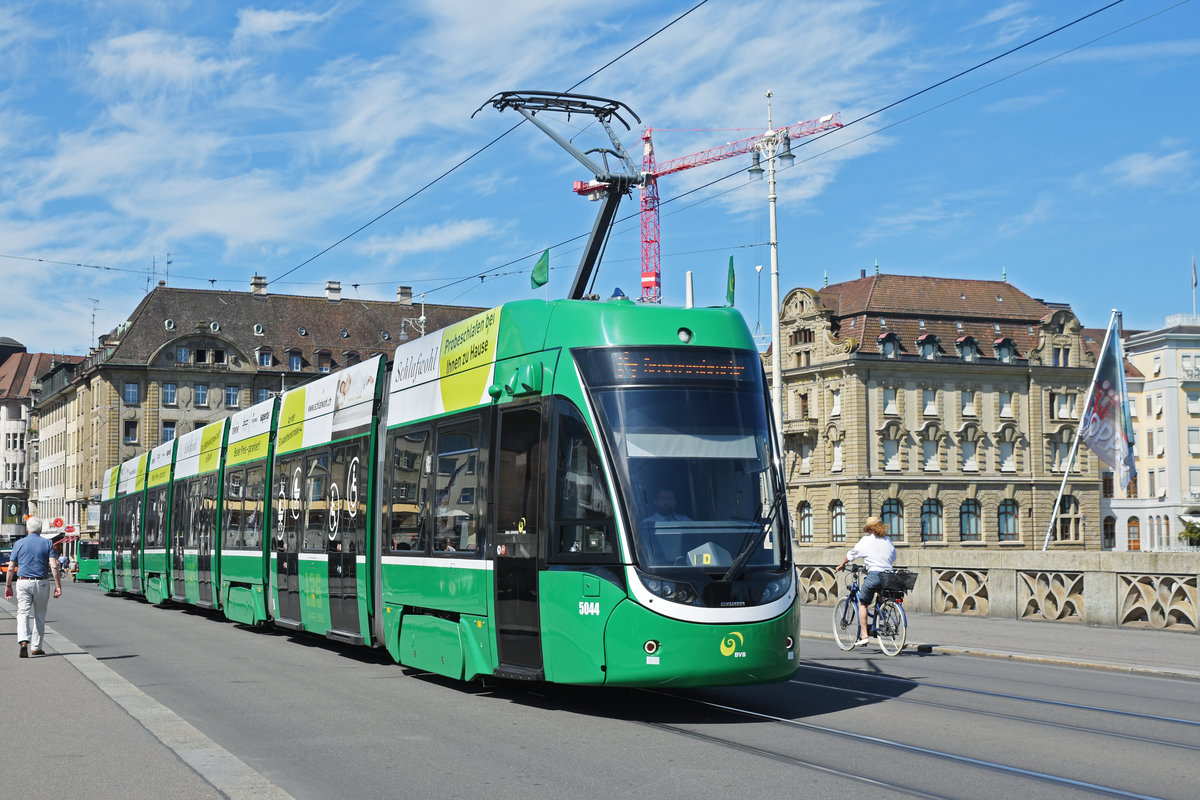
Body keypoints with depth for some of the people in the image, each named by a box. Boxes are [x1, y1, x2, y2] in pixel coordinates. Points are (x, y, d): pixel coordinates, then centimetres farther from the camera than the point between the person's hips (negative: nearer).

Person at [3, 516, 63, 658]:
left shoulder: (19, 544, 1)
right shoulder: (47, 544, 0)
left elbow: (11, 568, 1)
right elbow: (54, 566, -9)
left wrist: (8, 586, 11)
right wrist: (58, 586, -6)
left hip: (23, 583, 0)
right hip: (42, 583, 0)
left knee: (23, 613, -2)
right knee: (40, 615, 12)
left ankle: (23, 641, -26)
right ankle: (37, 647, 18)